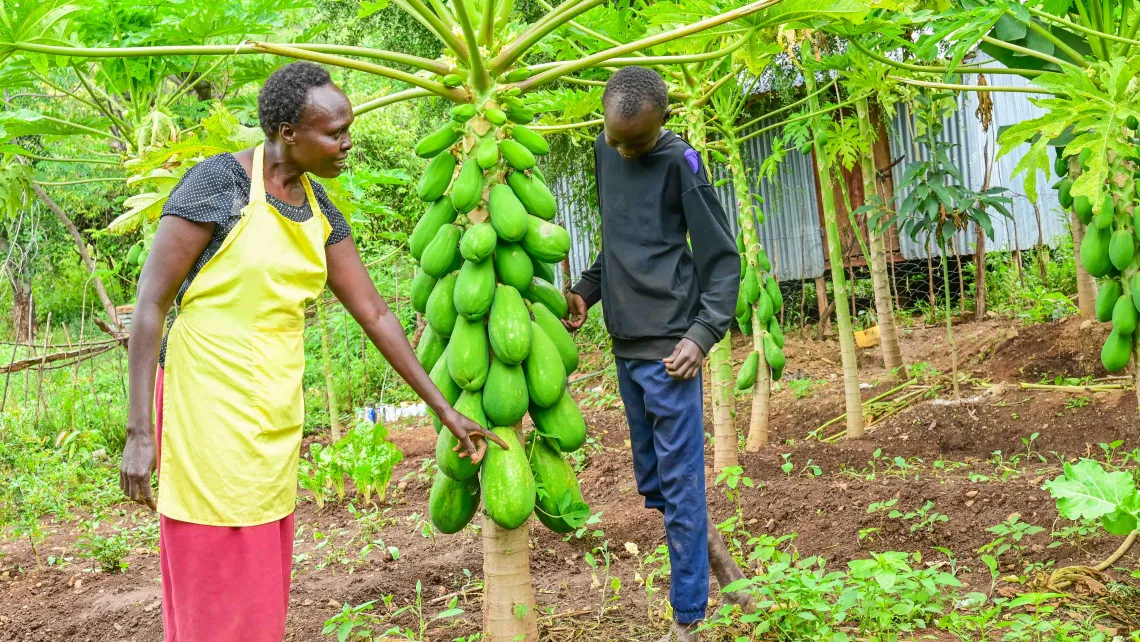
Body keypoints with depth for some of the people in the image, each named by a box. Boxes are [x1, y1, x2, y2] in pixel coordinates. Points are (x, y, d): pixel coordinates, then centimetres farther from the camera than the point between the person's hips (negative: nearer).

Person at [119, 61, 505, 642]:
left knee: (262, 587, 13)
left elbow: (374, 314, 11)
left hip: (274, 413, 7)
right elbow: (150, 300, -13)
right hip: (208, 404, -7)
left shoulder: (318, 208, 7)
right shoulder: (217, 182, -13)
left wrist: (444, 409, 11)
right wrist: (139, 433, -17)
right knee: (215, 588, 0)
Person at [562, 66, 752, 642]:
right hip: (625, 346, 7)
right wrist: (587, 290, 5)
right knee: (652, 482, 15)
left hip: (668, 347, -7)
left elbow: (722, 258, -8)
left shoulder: (680, 163, -10)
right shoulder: (604, 153, 11)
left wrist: (703, 334, -18)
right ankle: (712, 550, 35)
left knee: (679, 485, -2)